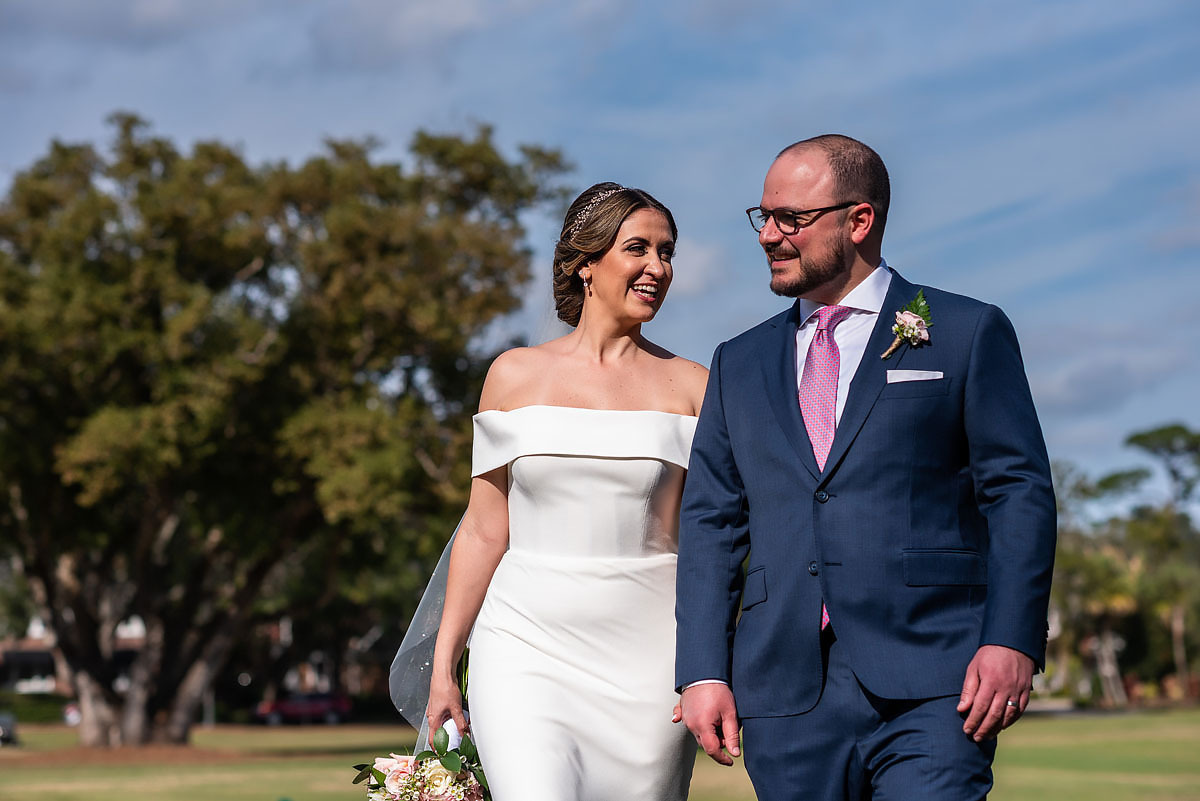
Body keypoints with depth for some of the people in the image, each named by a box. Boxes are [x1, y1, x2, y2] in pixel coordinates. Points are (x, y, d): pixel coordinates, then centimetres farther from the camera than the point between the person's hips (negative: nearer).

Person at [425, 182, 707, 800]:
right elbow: (483, 531, 8)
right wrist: (443, 667, 5)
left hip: (646, 660, 1)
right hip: (528, 650, -1)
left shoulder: (691, 387, 5)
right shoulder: (516, 375, 6)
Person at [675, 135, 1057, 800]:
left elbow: (1019, 493, 1)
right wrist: (703, 671, 3)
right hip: (786, 695, 4)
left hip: (929, 690, -4)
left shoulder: (968, 334, 7)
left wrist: (1011, 642, -12)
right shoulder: (739, 365, 19)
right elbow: (711, 522, 14)